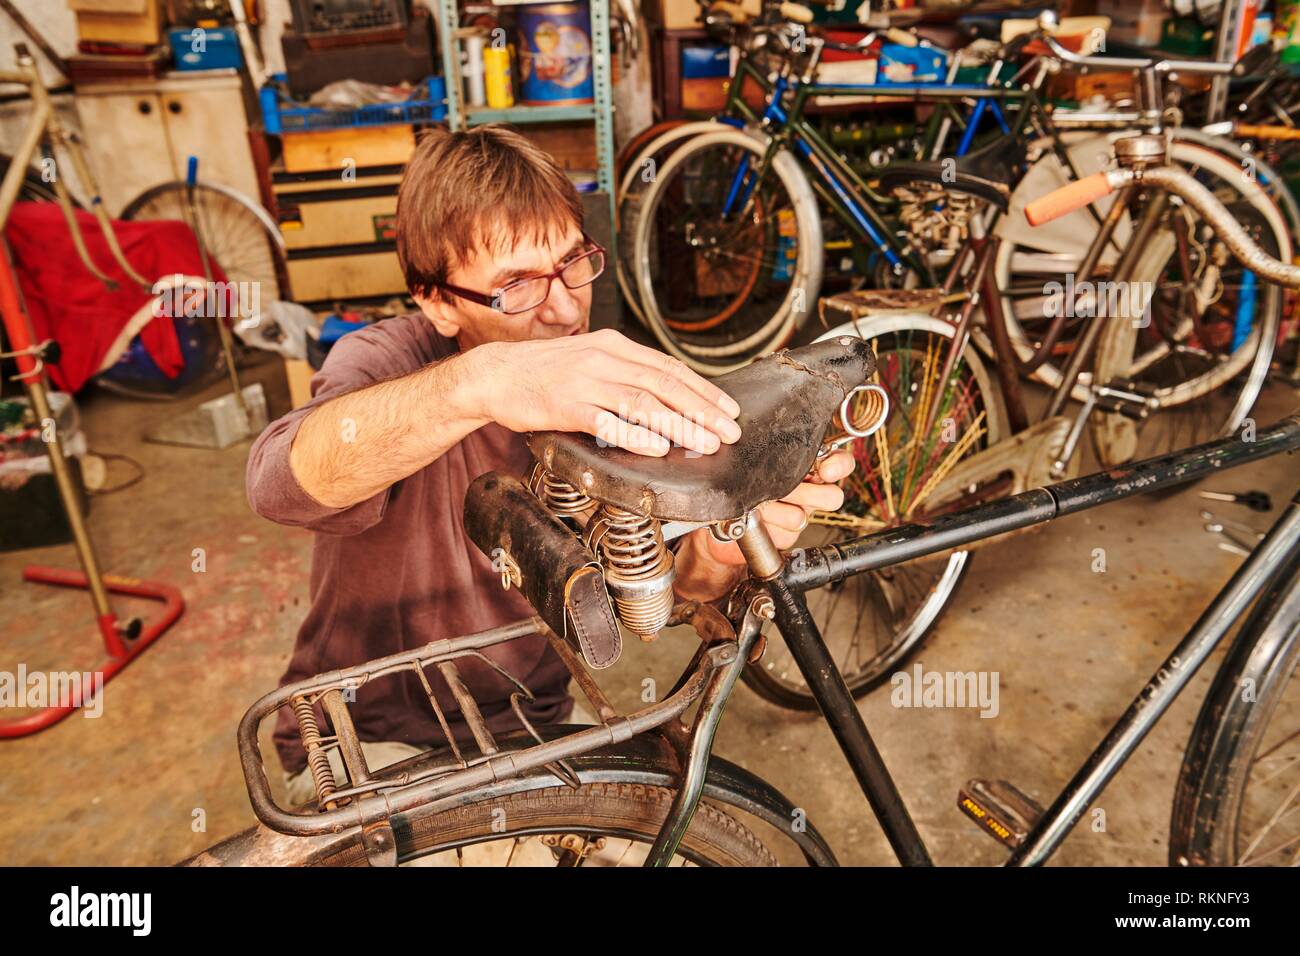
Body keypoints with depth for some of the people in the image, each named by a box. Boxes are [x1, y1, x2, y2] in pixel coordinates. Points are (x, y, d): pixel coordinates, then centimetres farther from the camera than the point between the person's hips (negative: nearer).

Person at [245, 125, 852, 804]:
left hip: (529, 729, 4)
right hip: (368, 744, -3)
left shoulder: (609, 398, -6)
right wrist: (476, 383, -56)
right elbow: (281, 480, -39)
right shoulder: (387, 361, -16)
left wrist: (713, 558, -37)